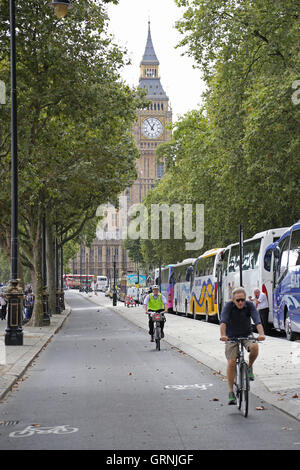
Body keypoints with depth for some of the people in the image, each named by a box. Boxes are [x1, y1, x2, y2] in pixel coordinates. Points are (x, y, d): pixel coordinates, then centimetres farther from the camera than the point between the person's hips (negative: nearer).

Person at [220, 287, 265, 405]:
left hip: (246, 336, 1)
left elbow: (257, 320, -26)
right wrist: (223, 335, -49)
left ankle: (249, 367, -1)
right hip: (231, 337, -1)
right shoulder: (229, 306, -17)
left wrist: (261, 334, -44)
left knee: (254, 347, -32)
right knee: (231, 363, -14)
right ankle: (231, 393, -6)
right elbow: (223, 321, -31)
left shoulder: (249, 305, -14)